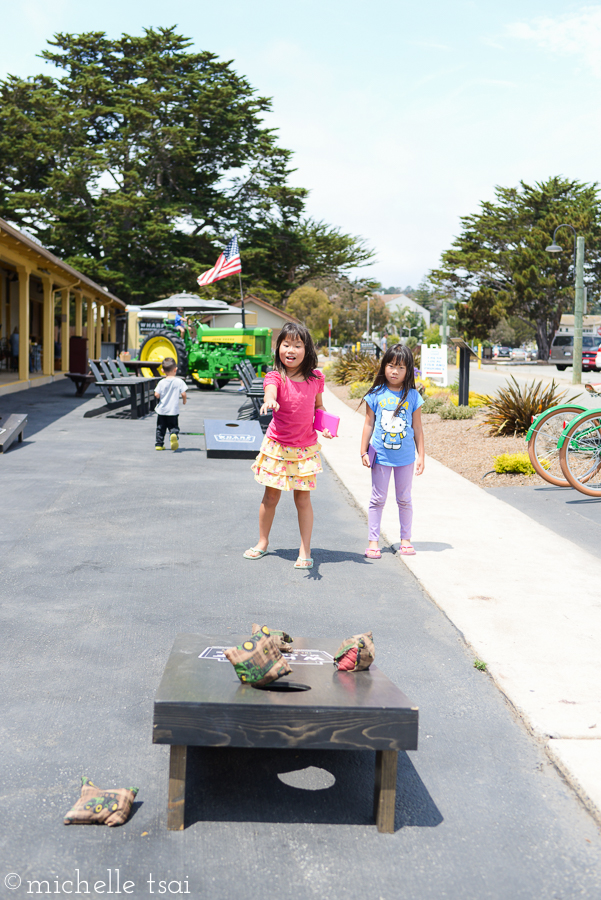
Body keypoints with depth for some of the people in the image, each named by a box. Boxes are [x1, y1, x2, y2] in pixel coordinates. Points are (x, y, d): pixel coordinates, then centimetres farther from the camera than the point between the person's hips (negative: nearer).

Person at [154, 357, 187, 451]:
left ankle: (159, 444, 16)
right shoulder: (179, 381, -7)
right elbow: (183, 394, -11)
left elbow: (157, 395, -9)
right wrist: (184, 401, 9)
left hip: (162, 410, 1)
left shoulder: (161, 382, -4)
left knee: (160, 428, 14)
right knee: (174, 426, 6)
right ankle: (173, 435, -25)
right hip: (173, 411, -1)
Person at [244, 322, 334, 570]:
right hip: (277, 446, -1)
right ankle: (262, 542, 30)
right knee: (271, 496, 10)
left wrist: (324, 426, -5)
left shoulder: (315, 378, -4)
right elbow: (270, 393, -37)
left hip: (305, 448, 1)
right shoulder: (275, 377, -14)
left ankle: (305, 551, 14)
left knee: (303, 498, 5)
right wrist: (269, 402, -61)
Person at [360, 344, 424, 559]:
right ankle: (373, 541, 13)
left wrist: (421, 455, 2)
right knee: (377, 499, 6)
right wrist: (363, 452, 0)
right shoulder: (376, 395, -4)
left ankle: (406, 539, 23)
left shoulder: (412, 396, -2)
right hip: (381, 456, -1)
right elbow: (369, 424, 2)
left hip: (405, 457, 1)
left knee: (404, 499, 12)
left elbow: (417, 428, 3)